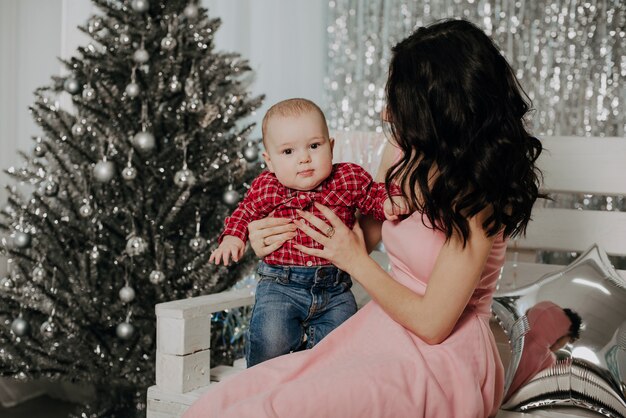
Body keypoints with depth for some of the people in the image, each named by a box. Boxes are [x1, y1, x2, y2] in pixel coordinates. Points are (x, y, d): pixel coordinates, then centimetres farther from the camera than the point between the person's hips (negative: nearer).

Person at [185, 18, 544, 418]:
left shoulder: (477, 194, -18)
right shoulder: (404, 153, 4)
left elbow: (432, 323, -16)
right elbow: (364, 234, 20)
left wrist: (356, 262, -6)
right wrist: (278, 237, 5)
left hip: (440, 358, -7)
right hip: (377, 331, 7)